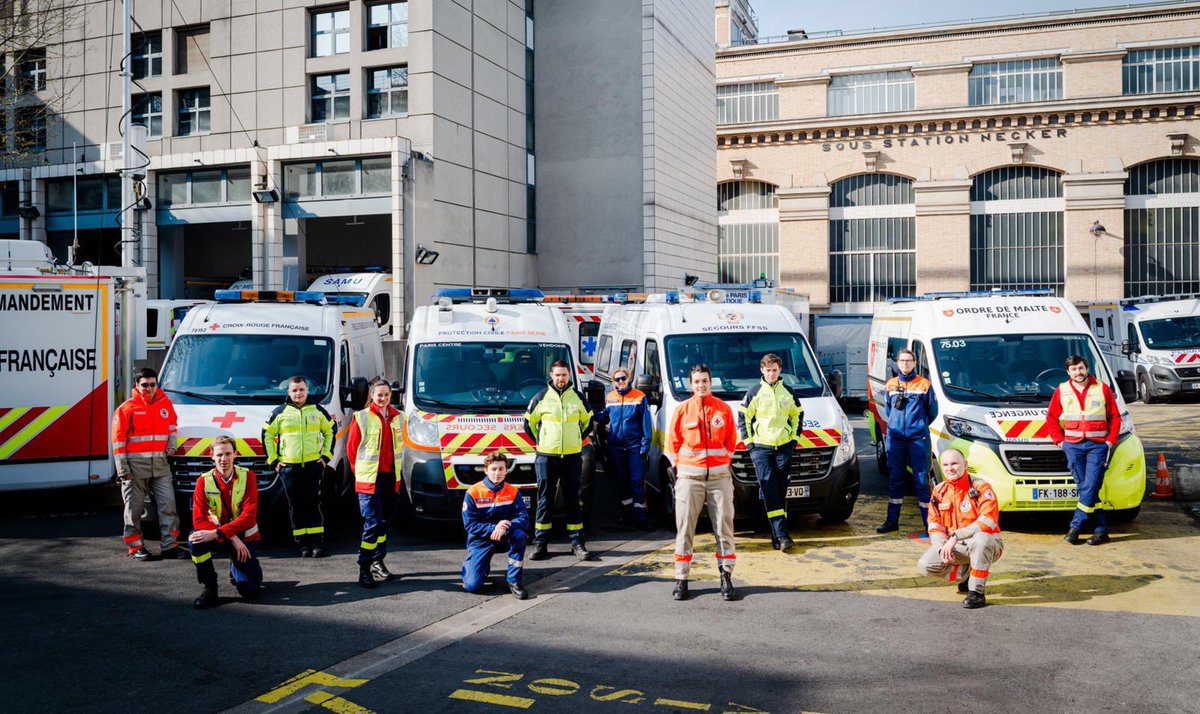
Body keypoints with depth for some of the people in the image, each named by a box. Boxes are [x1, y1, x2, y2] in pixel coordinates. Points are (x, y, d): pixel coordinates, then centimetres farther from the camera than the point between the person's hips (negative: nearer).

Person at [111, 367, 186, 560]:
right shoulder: (126, 408, -5)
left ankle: (170, 545, 5)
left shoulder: (165, 403, 8)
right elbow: (118, 440, -5)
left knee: (168, 504, 0)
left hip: (160, 464, 4)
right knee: (134, 508, 5)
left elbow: (172, 424, 24)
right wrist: (122, 468, -8)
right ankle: (135, 547, 16)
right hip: (135, 465, -3)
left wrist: (171, 445, 7)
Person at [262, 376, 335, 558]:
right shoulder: (280, 412, 5)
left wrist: (326, 455, 7)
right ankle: (303, 544, 7)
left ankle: (317, 542, 3)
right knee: (296, 506, 2)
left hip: (313, 465, 0)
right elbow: (267, 434, 10)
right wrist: (272, 460, 4)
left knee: (313, 504, 0)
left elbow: (330, 431, 16)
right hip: (288, 466, 0)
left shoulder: (318, 411, 8)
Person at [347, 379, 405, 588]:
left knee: (384, 521, 13)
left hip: (390, 477, 5)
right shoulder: (362, 418, -8)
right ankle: (364, 569, -6)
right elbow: (351, 446, -1)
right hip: (369, 479, -5)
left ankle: (378, 562, 25)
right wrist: (360, 469, 4)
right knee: (373, 522, -11)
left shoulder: (398, 417, 7)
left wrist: (396, 469, 14)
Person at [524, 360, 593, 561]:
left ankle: (577, 543, 10)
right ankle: (540, 544, 8)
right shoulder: (541, 397, 1)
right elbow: (529, 422, 11)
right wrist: (540, 442, 8)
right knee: (544, 501, 3)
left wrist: (577, 440, 13)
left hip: (572, 456, 1)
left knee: (574, 500, 5)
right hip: (546, 456, -1)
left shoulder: (578, 397, 6)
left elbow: (588, 422, 19)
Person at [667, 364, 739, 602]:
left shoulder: (724, 409, 4)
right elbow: (673, 442, 7)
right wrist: (680, 467, 5)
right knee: (685, 529, 1)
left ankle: (726, 577, 11)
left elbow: (731, 442, 12)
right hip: (689, 478, -1)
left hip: (719, 477, 1)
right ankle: (681, 579, 8)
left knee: (724, 527, 3)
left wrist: (723, 462, 8)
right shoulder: (682, 410, 1)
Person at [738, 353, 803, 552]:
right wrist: (748, 440, -1)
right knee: (769, 491, -13)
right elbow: (743, 417, 6)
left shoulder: (788, 392, 10)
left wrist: (795, 437, 11)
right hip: (760, 448, -2)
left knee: (780, 492, 3)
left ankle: (778, 537, 6)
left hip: (784, 447, 2)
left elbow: (798, 414, 21)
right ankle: (782, 535, -17)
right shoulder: (754, 392, 2)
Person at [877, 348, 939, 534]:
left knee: (921, 479, -4)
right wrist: (897, 423, 8)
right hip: (895, 437, 3)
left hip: (918, 438, -3)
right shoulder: (891, 384, 10)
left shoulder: (924, 384, 0)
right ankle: (892, 521, 15)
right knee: (895, 479, 7)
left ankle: (929, 522, 1)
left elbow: (932, 411, 8)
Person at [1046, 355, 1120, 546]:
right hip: (1073, 445, 2)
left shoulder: (1102, 389, 5)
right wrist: (1060, 440, 4)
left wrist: (1110, 440, -1)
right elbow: (1051, 418, 13)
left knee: (1090, 487, -11)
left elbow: (1115, 417, 8)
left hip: (1098, 444, -2)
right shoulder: (1061, 391, 8)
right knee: (1085, 488, 0)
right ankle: (1101, 529, 6)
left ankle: (1075, 526, -7)